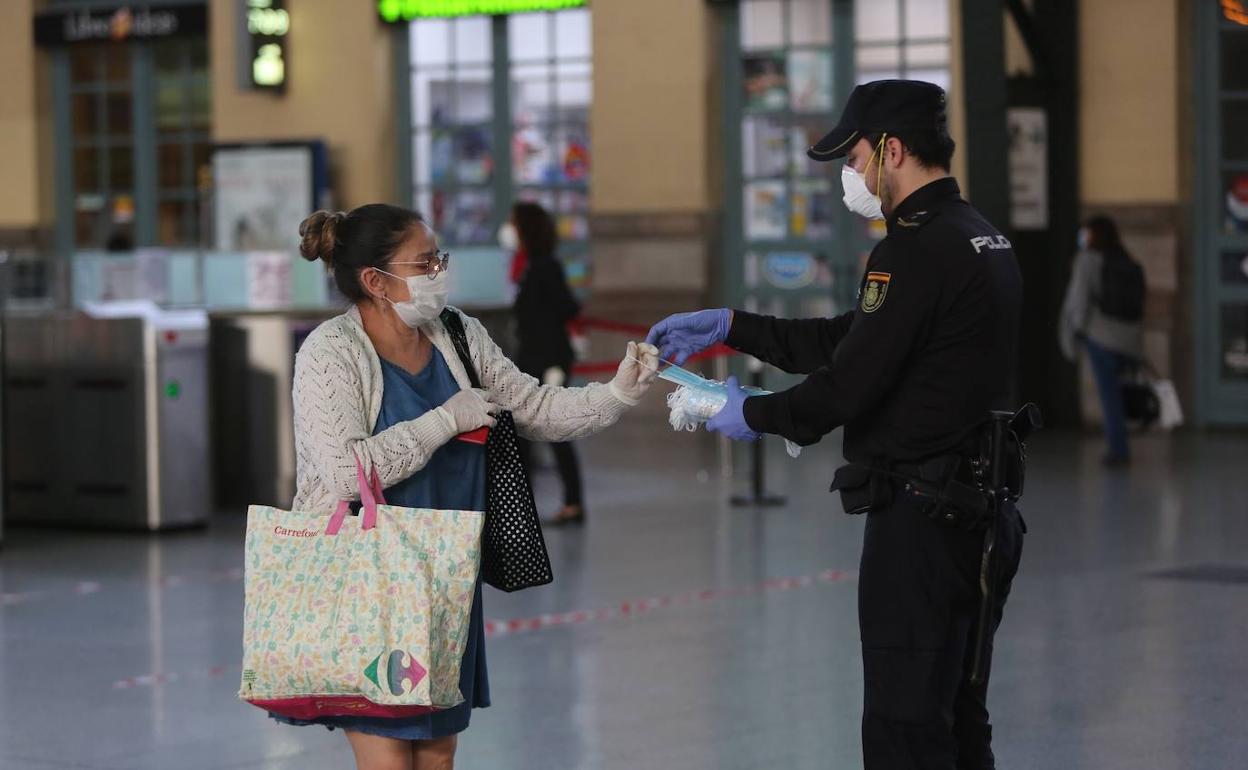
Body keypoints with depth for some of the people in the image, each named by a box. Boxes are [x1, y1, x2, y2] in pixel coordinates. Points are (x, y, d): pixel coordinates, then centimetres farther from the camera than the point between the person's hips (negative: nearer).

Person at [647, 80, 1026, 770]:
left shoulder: (916, 250, -17)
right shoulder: (981, 240, 15)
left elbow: (850, 384, -19)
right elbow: (848, 340, 20)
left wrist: (754, 415, -1)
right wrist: (728, 327, 21)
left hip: (920, 525, -10)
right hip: (981, 519, 10)